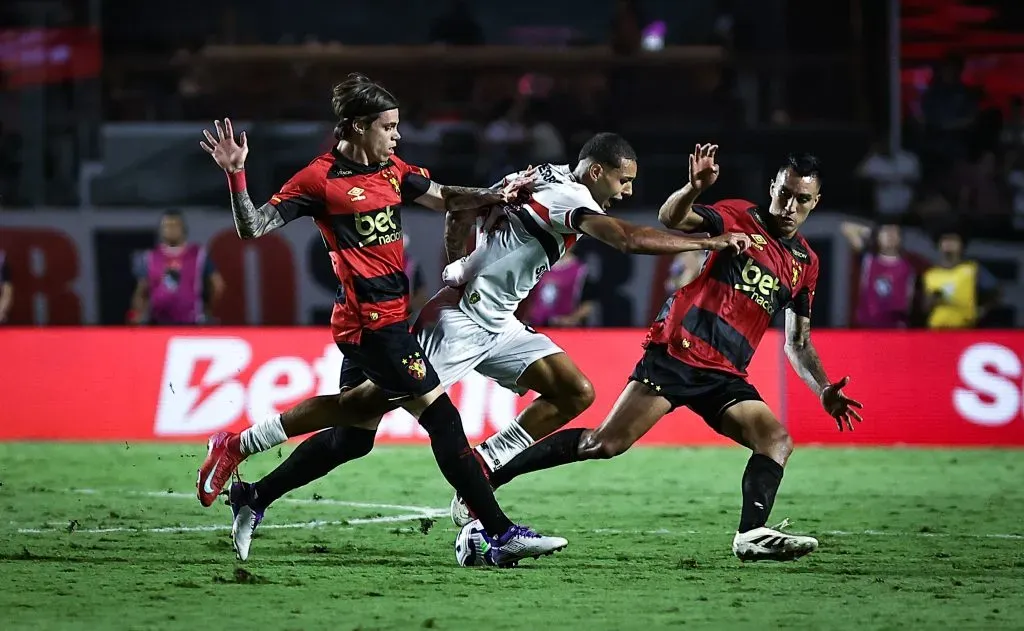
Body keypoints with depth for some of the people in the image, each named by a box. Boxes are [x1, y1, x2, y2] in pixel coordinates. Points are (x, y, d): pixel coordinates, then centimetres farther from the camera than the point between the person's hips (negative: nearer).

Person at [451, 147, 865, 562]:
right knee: (605, 443, -15)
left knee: (778, 441, -17)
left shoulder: (805, 263, 15)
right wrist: (694, 188, -36)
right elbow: (670, 218, -16)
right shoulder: (741, 219, -1)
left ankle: (752, 536, -31)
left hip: (724, 377, 6)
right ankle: (482, 483, -8)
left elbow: (797, 343, 22)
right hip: (676, 352, -6)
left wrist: (825, 391, 8)